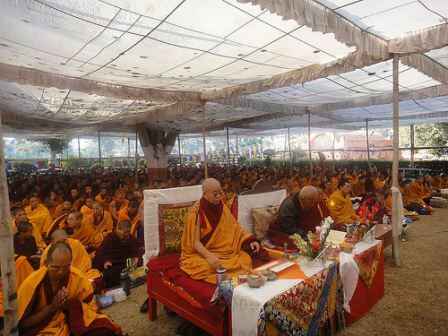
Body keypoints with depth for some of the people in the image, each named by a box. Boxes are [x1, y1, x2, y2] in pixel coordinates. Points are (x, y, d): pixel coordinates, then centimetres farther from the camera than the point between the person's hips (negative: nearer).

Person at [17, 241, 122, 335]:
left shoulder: (79, 278, -10)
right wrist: (52, 307, -20)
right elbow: (24, 324, -6)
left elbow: (92, 309, -1)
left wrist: (72, 304, -19)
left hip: (73, 325, 2)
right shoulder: (31, 283, -13)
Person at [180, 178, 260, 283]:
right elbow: (195, 242, -19)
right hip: (201, 254, -5)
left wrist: (250, 241, -8)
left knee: (245, 260, -16)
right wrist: (209, 256, -35)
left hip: (224, 251, 5)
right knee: (209, 267, -33)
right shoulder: (196, 212, -16)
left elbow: (235, 228, 6)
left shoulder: (222, 208, 1)